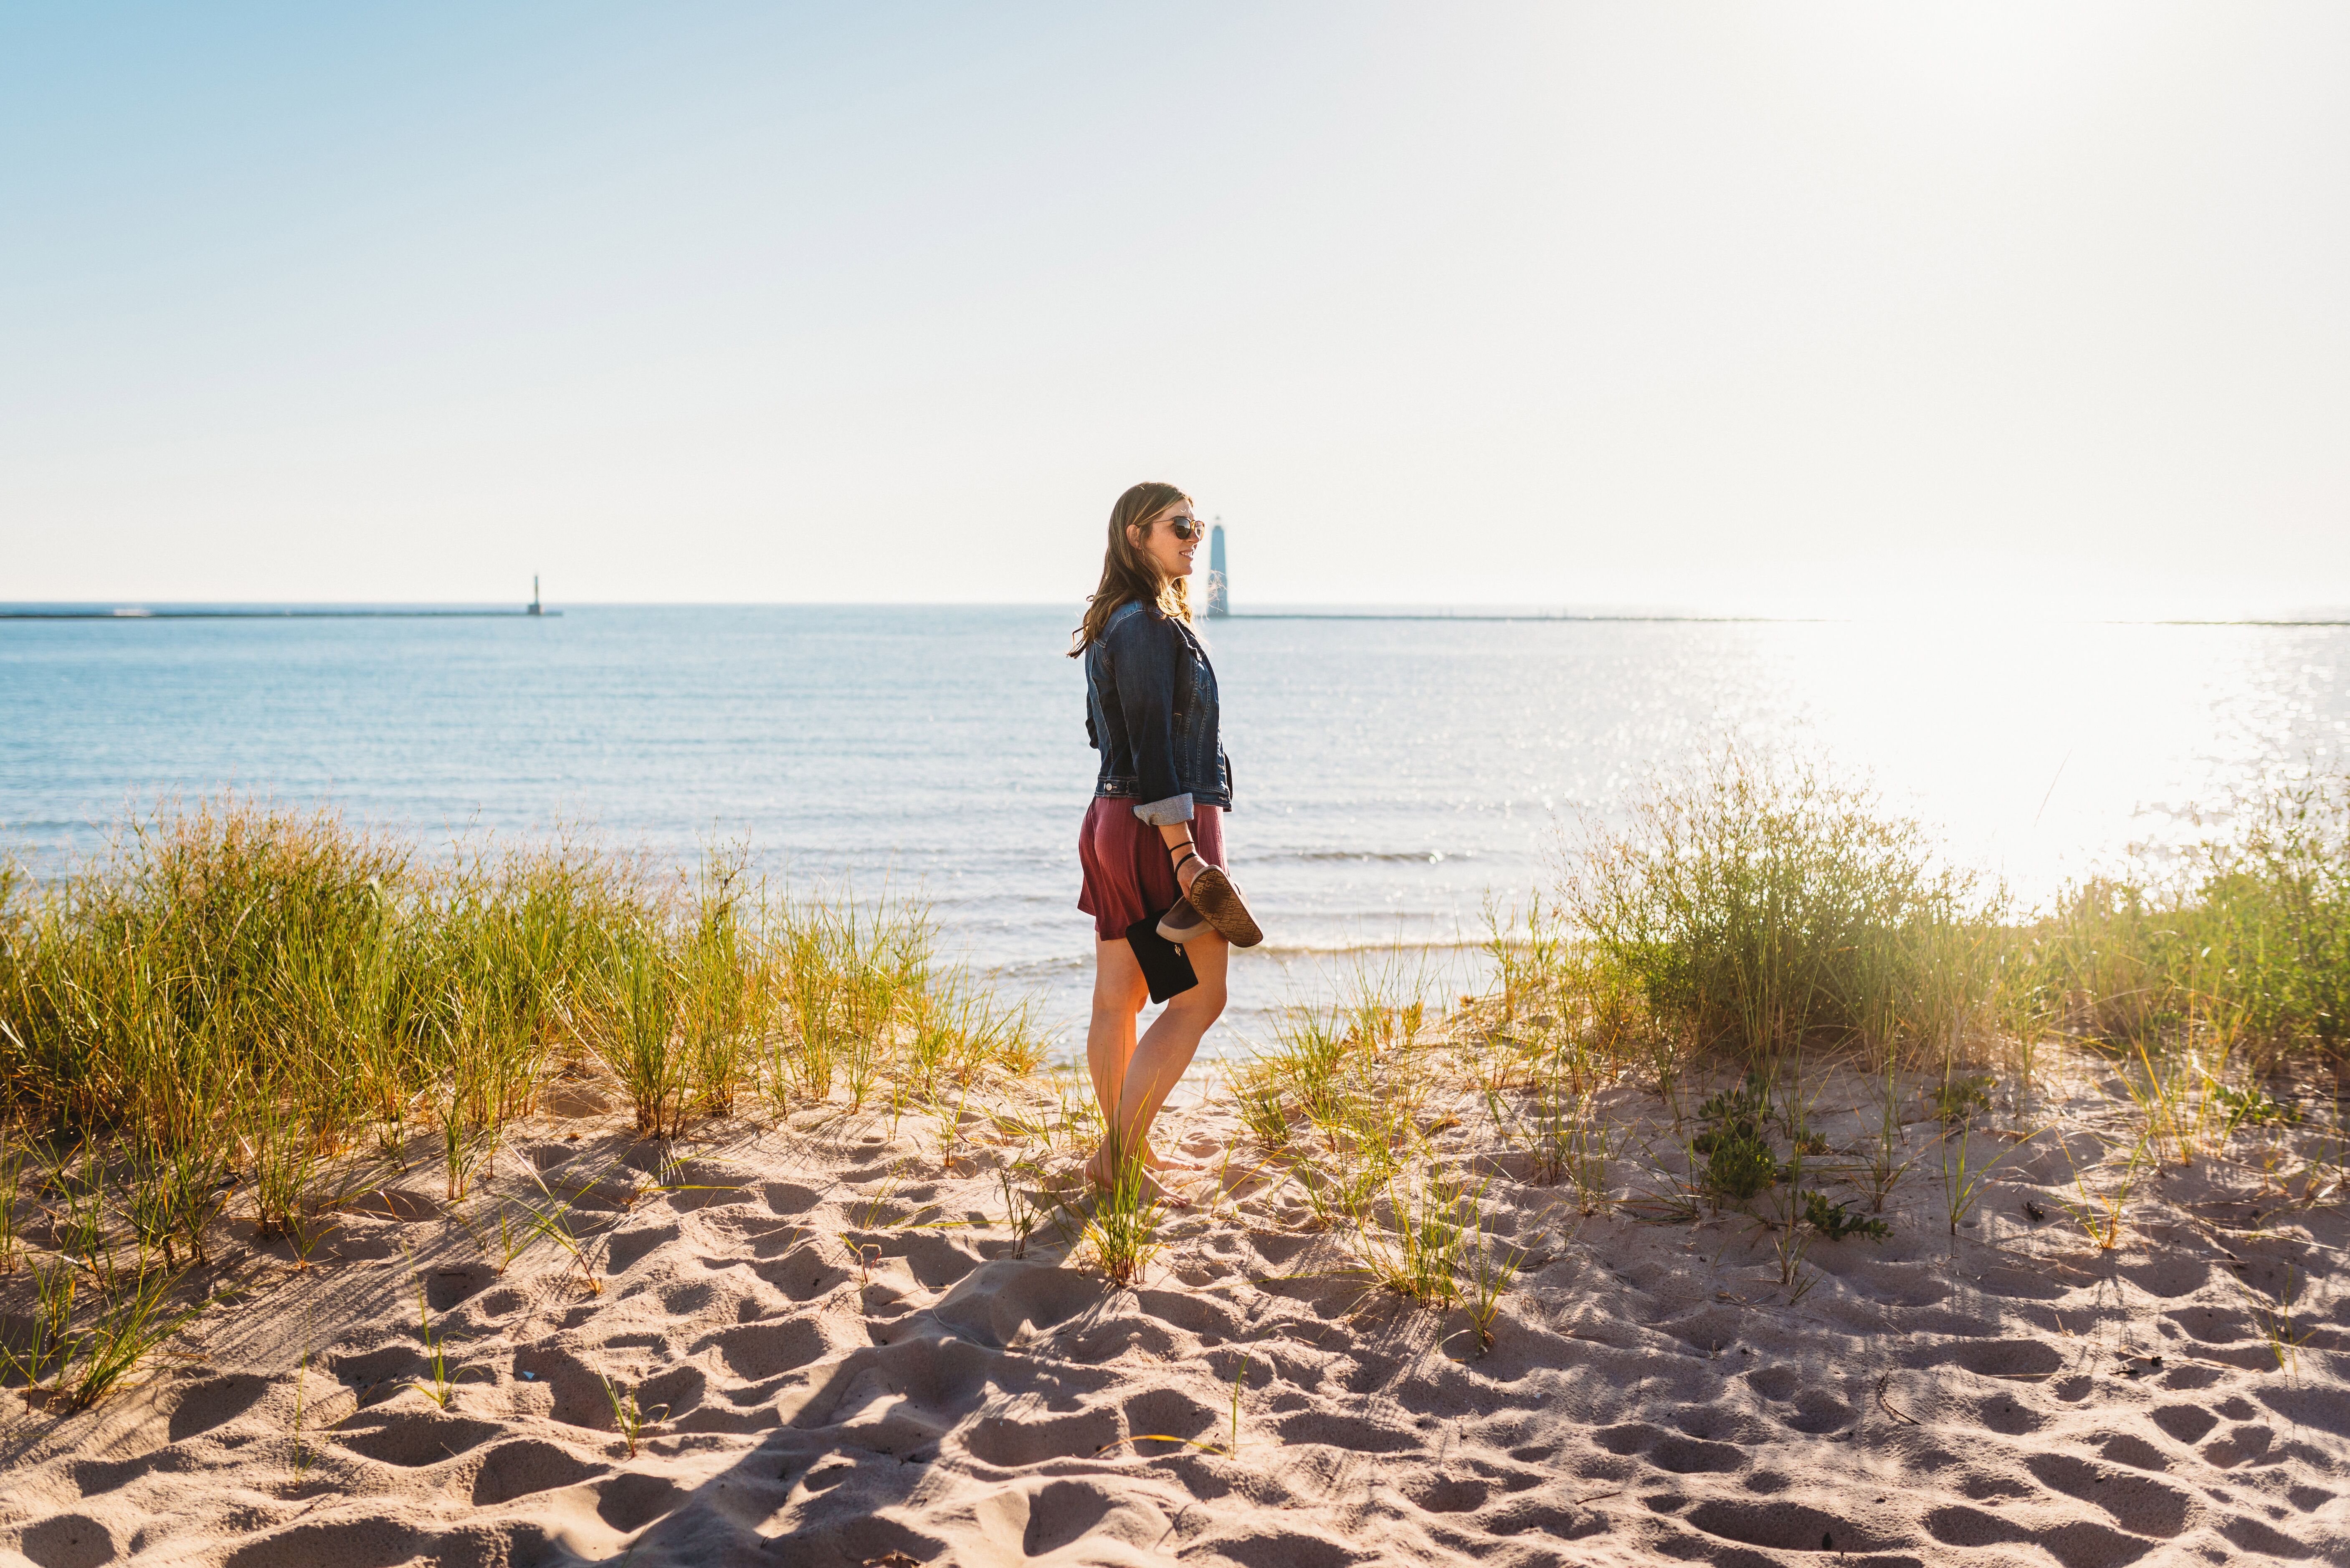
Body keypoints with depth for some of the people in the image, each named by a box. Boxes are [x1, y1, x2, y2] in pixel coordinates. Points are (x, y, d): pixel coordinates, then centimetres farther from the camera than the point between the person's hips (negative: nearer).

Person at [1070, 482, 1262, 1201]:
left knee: (1118, 999, 12)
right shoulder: (1148, 625, -15)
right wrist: (1184, 852, -22)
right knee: (1199, 998, -3)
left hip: (1113, 819, 10)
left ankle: (1129, 1150, 22)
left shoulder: (1116, 623, 16)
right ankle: (1119, 1155, -3)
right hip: (1161, 826, -10)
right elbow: (1151, 744, -21)